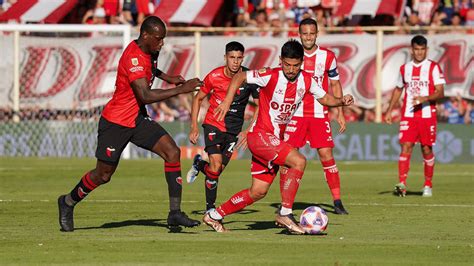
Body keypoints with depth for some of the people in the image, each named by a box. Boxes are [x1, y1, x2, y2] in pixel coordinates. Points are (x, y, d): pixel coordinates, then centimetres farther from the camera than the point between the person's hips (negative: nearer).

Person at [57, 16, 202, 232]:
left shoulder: (149, 51, 3)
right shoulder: (133, 58, -26)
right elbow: (146, 96, -36)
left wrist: (167, 78, 18)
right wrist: (181, 89, -35)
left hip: (138, 119, 8)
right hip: (115, 122, -8)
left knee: (172, 152, -11)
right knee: (103, 175, 4)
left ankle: (175, 213, -12)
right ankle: (68, 203, 32)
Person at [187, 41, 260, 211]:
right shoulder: (214, 77, -12)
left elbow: (260, 106, -1)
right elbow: (198, 98, 2)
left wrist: (249, 131, -10)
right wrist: (194, 127, -3)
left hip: (234, 130, 2)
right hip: (213, 124, -2)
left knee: (218, 170, 0)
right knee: (216, 166, -17)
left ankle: (199, 164, 36)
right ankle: (210, 208, 0)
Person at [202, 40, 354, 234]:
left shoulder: (306, 80, 0)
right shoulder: (271, 76, -16)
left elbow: (324, 98, 13)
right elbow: (239, 77, -9)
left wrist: (341, 101, -7)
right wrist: (227, 101, -19)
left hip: (275, 139, 7)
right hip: (260, 136, -7)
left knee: (258, 192, 10)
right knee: (299, 161, -24)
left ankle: (214, 216, 23)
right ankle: (285, 213, -17)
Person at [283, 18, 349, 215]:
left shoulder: (328, 56, 3)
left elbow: (335, 84, 11)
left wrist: (340, 112, 6)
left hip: (319, 114, 0)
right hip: (295, 114, 0)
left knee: (326, 154, -7)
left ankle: (337, 201, -2)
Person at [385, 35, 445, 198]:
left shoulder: (433, 68, 0)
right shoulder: (404, 68, 11)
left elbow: (440, 93, -6)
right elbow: (398, 90, 25)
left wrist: (425, 98, -23)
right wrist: (389, 110, 19)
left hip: (427, 115, -2)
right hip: (408, 115, 2)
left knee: (427, 149, 4)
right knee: (406, 146, -11)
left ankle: (428, 185, 17)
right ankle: (402, 184, -20)